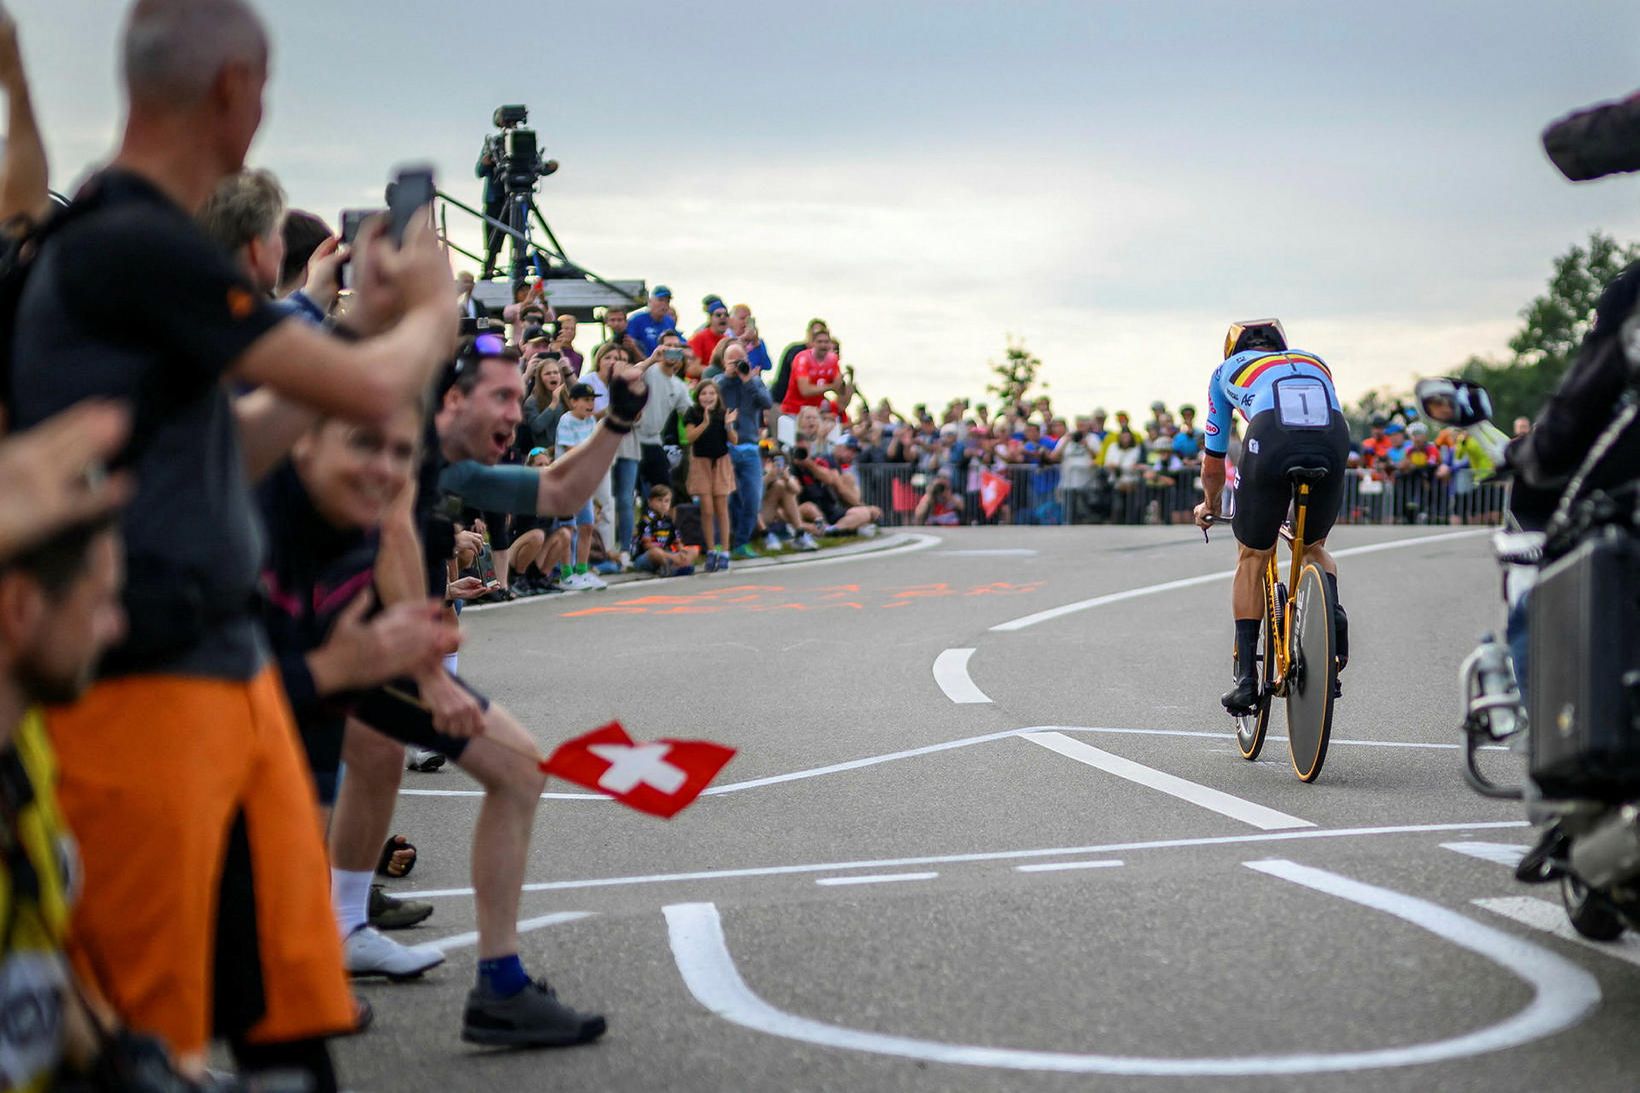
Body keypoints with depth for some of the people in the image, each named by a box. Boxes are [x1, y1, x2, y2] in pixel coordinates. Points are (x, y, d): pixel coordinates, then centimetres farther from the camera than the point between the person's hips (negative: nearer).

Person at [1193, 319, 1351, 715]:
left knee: (1252, 557, 17)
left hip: (1271, 438, -2)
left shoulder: (1227, 370, 33)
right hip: (1333, 438, 2)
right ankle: (1333, 614, -1)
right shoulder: (1315, 362, 40)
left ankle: (1247, 676, 11)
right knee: (1313, 547, 28)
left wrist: (1209, 504, 60)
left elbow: (1213, 462, 40)